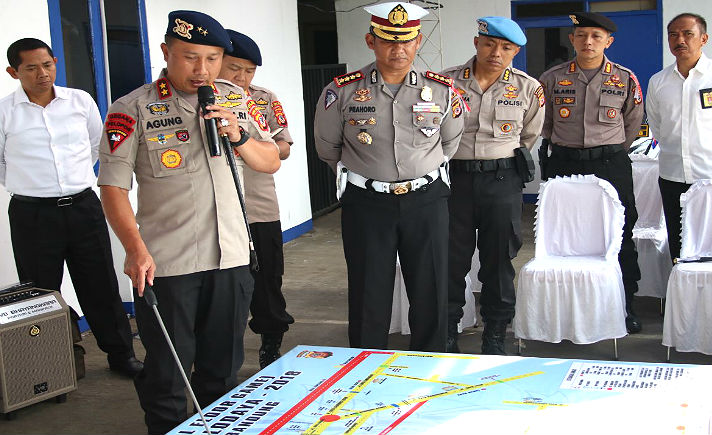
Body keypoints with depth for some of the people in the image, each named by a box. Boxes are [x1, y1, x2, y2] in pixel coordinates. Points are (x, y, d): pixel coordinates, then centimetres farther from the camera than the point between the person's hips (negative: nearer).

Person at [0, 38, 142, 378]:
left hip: (83, 206, 2)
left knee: (102, 286, 8)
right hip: (32, 215, -2)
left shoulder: (81, 101, 4)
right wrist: (29, 184, 9)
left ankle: (121, 353, 21)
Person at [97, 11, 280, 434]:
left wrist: (238, 137, -8)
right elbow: (114, 187, -10)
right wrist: (136, 248, -22)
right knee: (166, 372, 6)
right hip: (166, 263, -4)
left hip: (231, 256, 4)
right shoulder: (133, 110, -6)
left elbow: (271, 161, 12)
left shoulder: (237, 99, 7)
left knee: (224, 367, 16)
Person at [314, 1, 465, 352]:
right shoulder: (343, 91, -6)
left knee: (431, 296, 7)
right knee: (369, 297, 5)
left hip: (426, 200, 2)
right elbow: (327, 147, 11)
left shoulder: (441, 90, -1)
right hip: (366, 203, -1)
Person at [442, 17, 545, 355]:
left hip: (502, 180, 0)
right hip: (454, 176, 0)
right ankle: (446, 333, 19)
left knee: (498, 261, 7)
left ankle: (495, 336, 21)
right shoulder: (447, 82, -2)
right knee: (451, 260, 4)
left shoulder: (528, 89, 0)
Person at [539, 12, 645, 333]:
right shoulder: (552, 79, 3)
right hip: (563, 165, 1)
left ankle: (625, 304, 14)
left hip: (612, 165, 0)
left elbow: (632, 124, 15)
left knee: (619, 234, 2)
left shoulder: (626, 80, 2)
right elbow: (543, 123, 16)